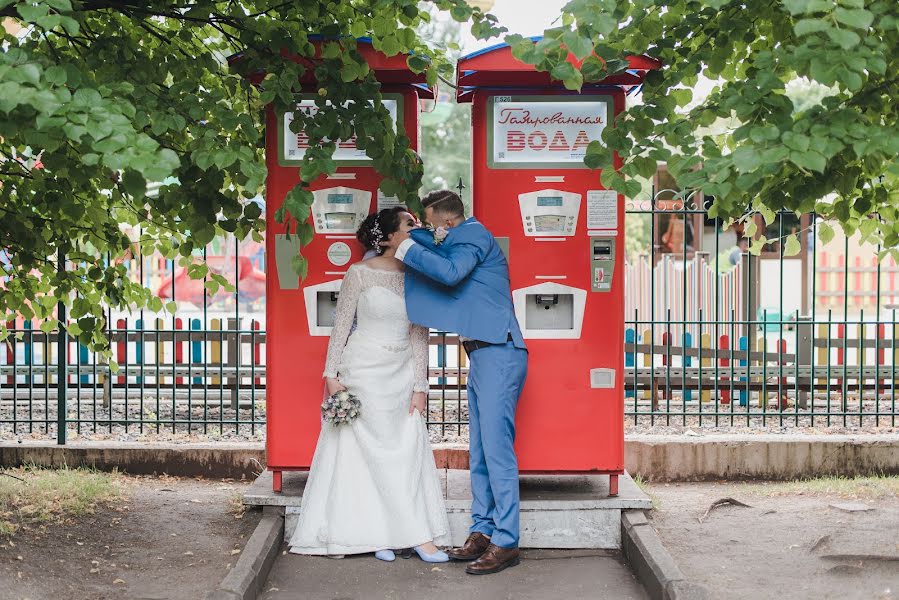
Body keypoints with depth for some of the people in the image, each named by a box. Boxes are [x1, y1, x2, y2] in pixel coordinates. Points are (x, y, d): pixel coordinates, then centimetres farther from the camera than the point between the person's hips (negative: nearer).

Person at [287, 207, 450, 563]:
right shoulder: (361, 274, -8)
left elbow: (419, 334, 3)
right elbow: (341, 326, -4)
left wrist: (420, 386, -1)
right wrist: (332, 375, -8)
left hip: (402, 373, 5)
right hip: (365, 371, -5)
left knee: (410, 451, 0)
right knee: (384, 451, -5)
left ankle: (380, 534, 9)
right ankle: (419, 536, -1)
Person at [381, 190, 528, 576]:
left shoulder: (474, 234, -8)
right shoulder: (462, 241, 21)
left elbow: (450, 272, -22)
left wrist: (406, 248, -12)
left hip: (498, 353, -10)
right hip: (482, 356, 10)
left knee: (497, 449, -11)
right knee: (479, 452, 11)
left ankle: (506, 543, -9)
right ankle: (483, 532, 16)